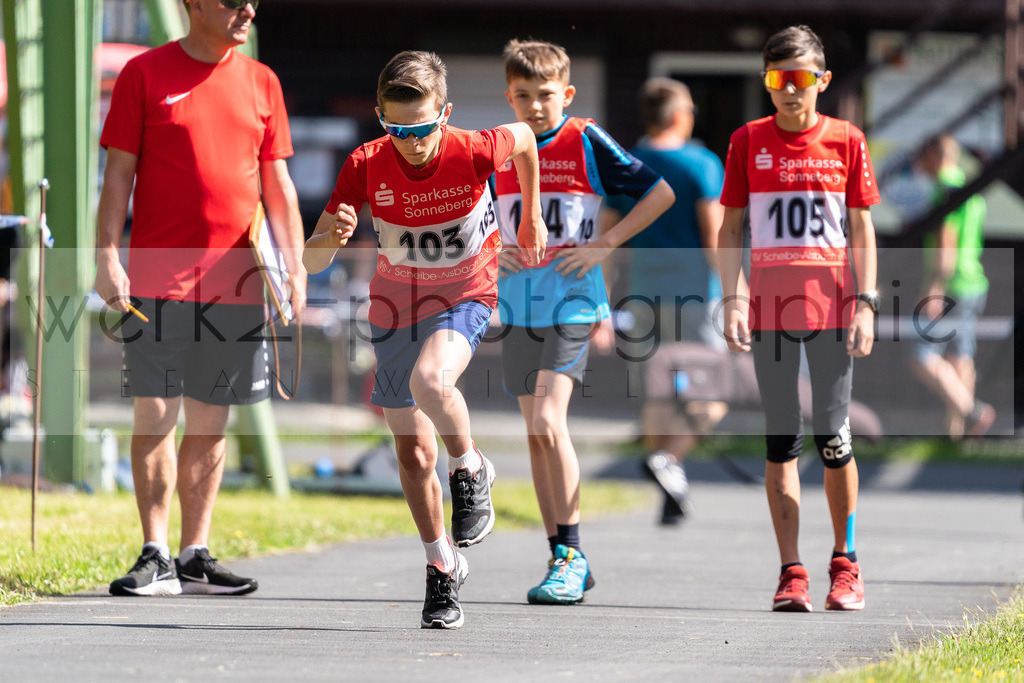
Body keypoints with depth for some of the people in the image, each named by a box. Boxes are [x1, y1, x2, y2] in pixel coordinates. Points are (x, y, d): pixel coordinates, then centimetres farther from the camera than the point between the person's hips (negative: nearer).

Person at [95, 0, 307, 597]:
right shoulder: (146, 73, 1)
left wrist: (294, 265, 6)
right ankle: (156, 558, -2)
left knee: (211, 422, 7)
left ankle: (196, 556, 13)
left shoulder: (261, 82, 11)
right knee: (155, 414, -6)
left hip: (235, 278, 4)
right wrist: (107, 256, -8)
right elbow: (119, 172, 0)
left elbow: (277, 183, 14)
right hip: (158, 275, -4)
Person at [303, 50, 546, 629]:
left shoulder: (475, 152, -25)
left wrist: (532, 217, 11)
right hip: (396, 306, 3)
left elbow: (524, 138, 1)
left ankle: (471, 470, -6)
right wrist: (332, 238, -44)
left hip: (465, 296, -3)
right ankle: (443, 568, 25)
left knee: (429, 381, -35)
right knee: (414, 455, 7)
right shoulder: (367, 167, -21)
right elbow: (312, 261, -21)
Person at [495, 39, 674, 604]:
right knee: (536, 433, 6)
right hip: (518, 304, 5)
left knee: (548, 419, -19)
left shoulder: (587, 143, -4)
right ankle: (564, 562, 13)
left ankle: (571, 557, -12)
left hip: (571, 301, -5)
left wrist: (605, 244, -8)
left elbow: (660, 193, -2)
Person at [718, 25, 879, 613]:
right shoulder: (748, 141, 5)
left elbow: (861, 229, 5)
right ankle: (791, 573, 2)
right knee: (781, 441, 0)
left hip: (831, 304, -1)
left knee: (834, 438, -1)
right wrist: (734, 300, -4)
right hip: (770, 309, 1)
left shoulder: (846, 141, 4)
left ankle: (845, 565, 14)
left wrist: (866, 305, -3)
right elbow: (731, 228, 7)